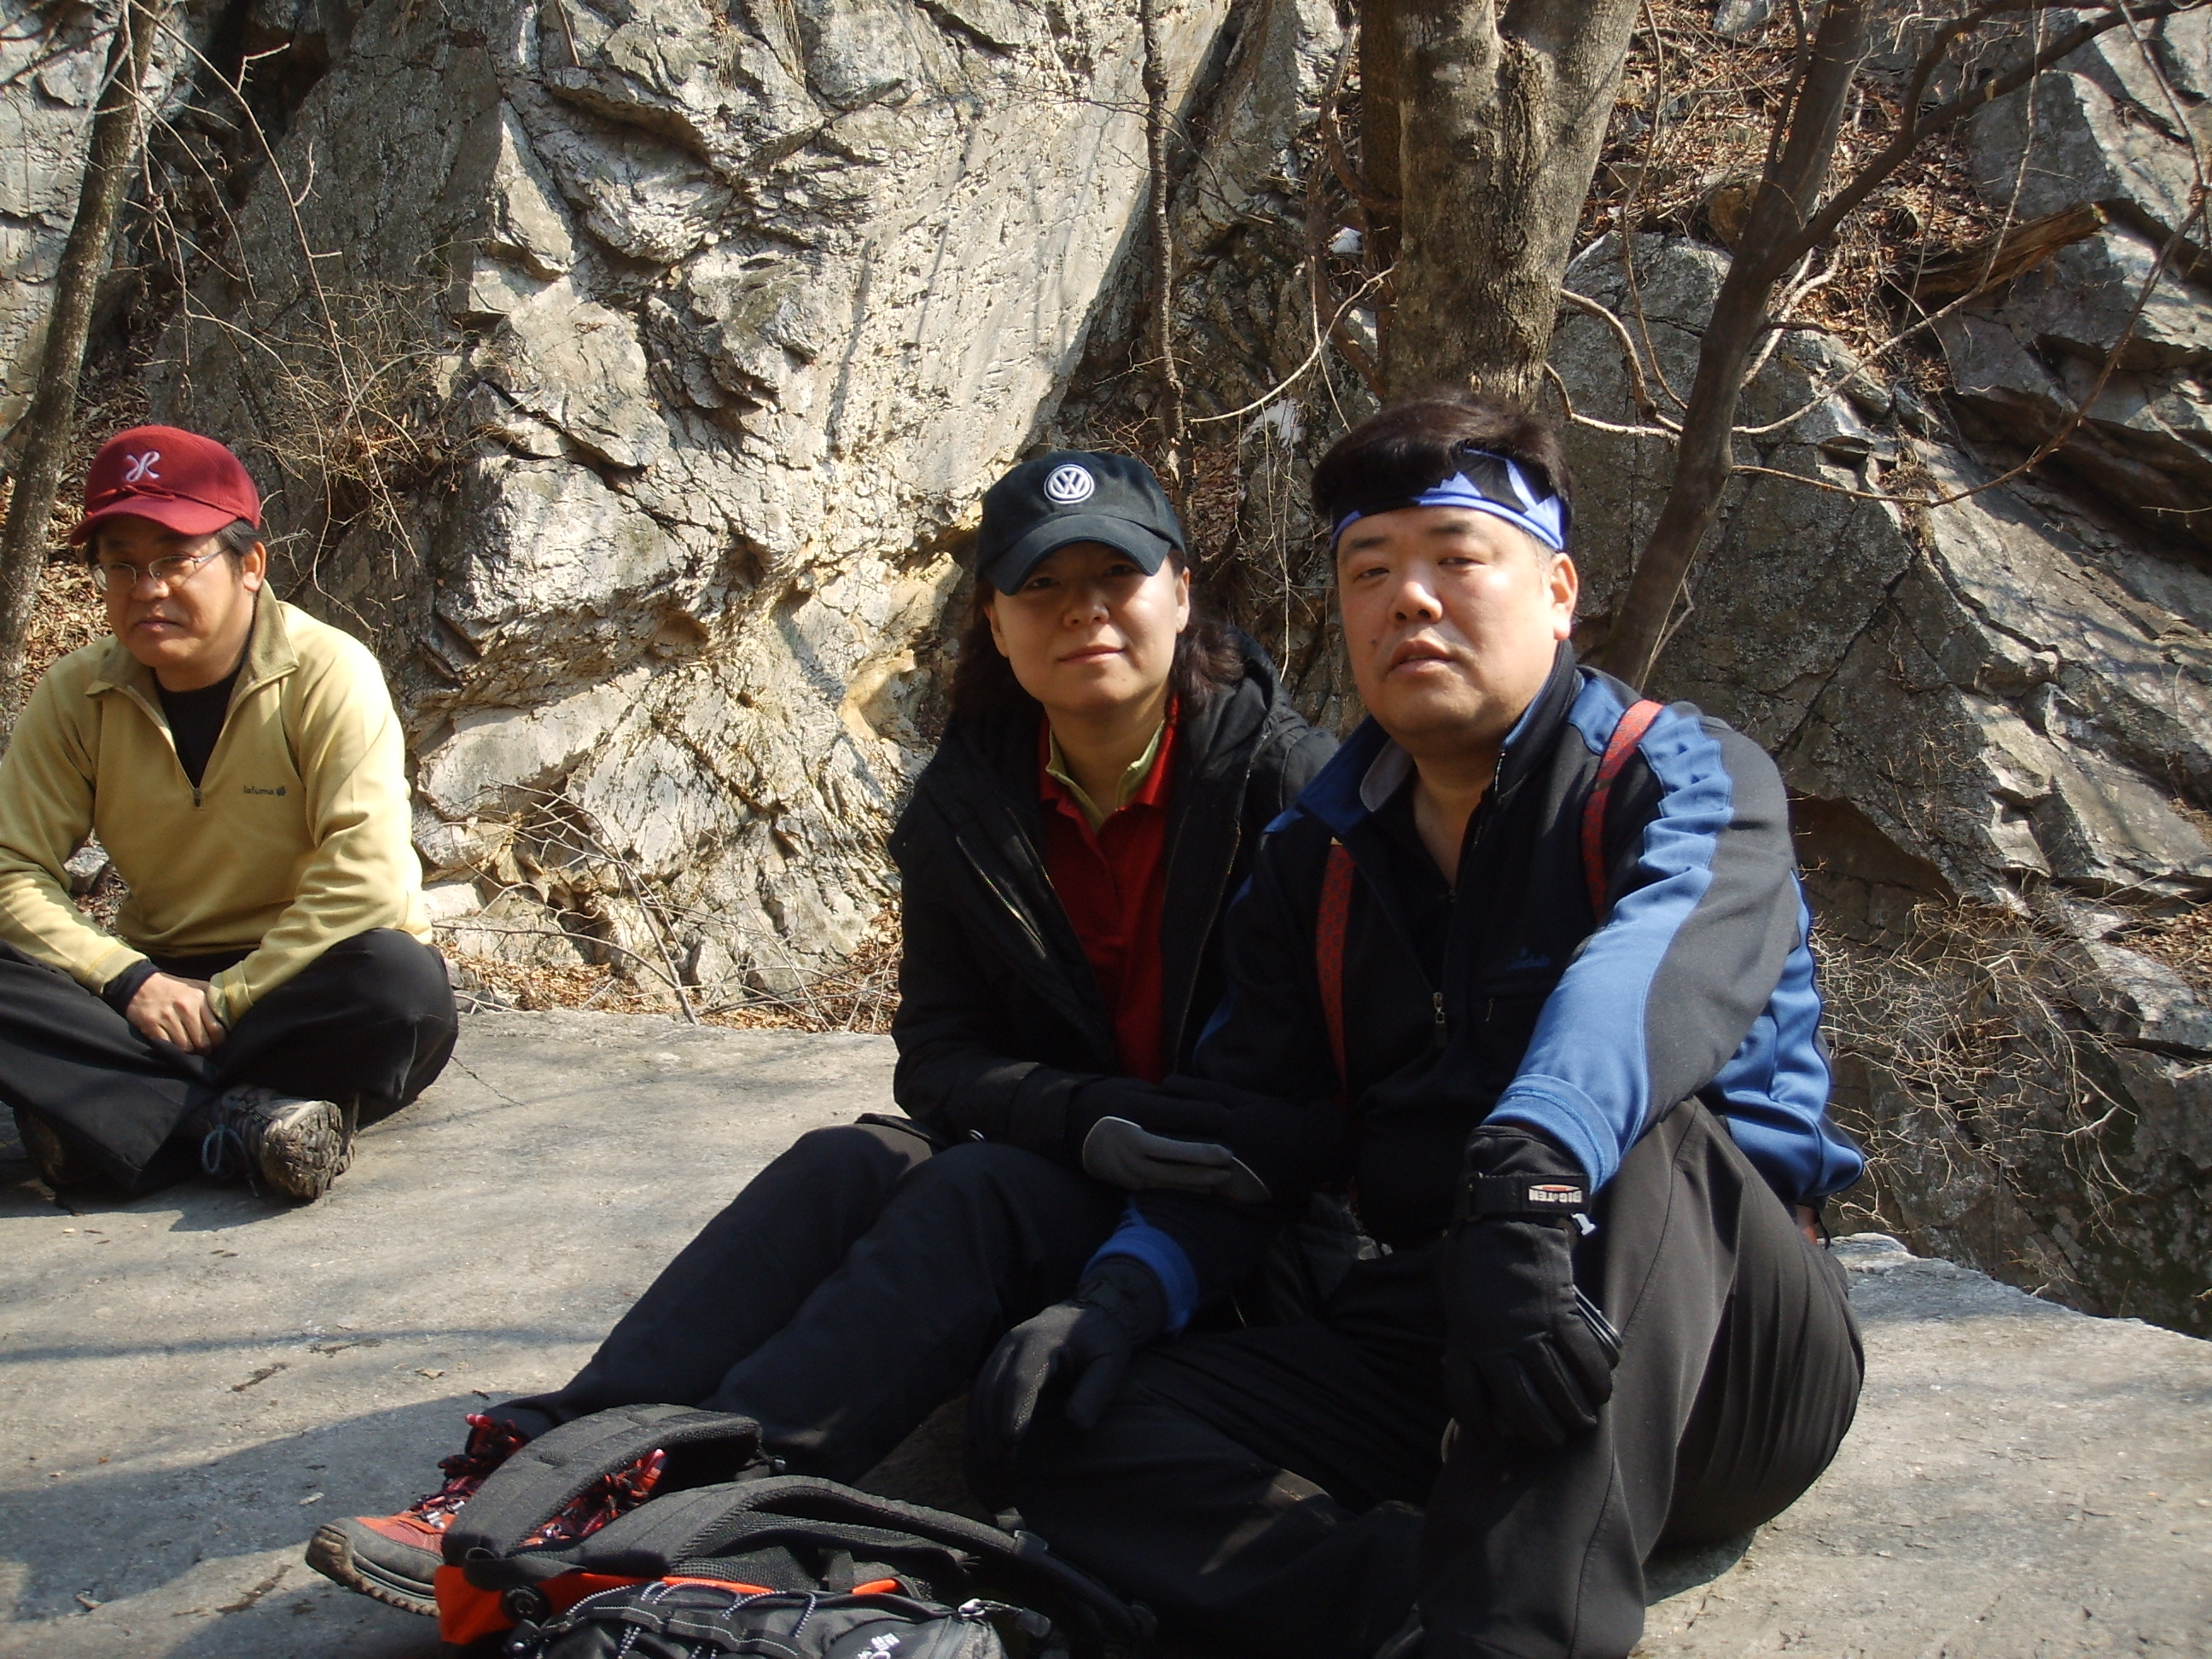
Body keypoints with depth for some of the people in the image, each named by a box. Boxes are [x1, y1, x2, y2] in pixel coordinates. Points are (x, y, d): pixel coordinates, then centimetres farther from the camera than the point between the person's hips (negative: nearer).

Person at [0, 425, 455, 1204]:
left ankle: (128, 1115, -26)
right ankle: (242, 1123, -32)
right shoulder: (75, 695, -2)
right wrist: (131, 979, -21)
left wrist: (226, 1002, -22)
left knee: (403, 984, -36)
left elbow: (362, 882, -20)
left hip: (303, 979, -3)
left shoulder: (328, 675, -13)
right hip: (160, 985, 3)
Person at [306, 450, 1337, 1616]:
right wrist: (1095, 1124, -21)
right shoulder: (963, 805, 2)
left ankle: (672, 1504, -45)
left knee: (978, 1191, -30)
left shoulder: (1277, 774, -11)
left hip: (1221, 1205, -4)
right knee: (849, 1165, -23)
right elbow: (940, 1059, -1)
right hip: (1051, 1157, 5)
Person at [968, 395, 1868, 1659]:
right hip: (1431, 1352, 5)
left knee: (1636, 1140, -37)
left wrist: (1526, 1176, -49)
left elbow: (1648, 975, -29)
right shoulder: (1319, 856, 12)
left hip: (1718, 1366, -4)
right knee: (1051, 1425, -16)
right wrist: (1123, 1290, -13)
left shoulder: (1689, 783, -5)